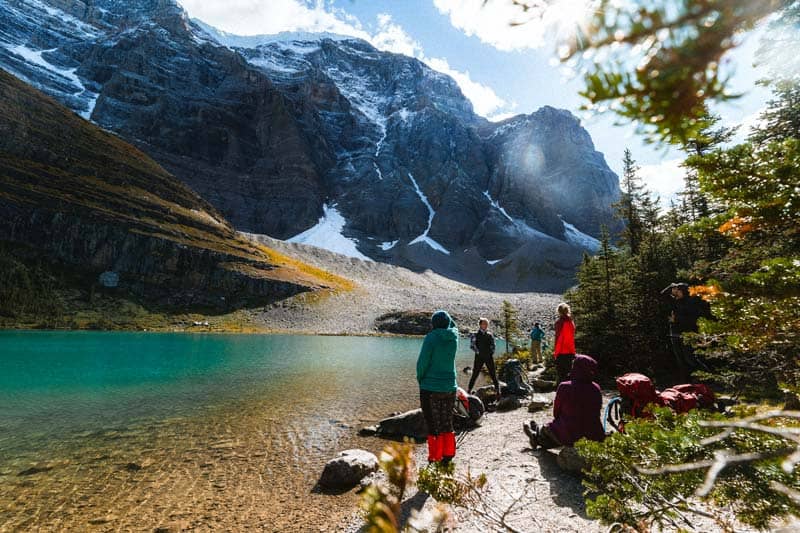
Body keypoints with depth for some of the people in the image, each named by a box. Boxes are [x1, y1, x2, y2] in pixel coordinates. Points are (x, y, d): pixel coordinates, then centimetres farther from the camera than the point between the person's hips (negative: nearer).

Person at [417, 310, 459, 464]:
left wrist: (420, 378, 1)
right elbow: (453, 326, 23)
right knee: (447, 423, 18)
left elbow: (422, 362, -14)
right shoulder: (454, 337, -2)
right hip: (450, 387, 5)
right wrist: (446, 317, 11)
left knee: (433, 424, 6)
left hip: (430, 388, -5)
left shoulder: (432, 337, -15)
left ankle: (435, 457, 13)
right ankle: (448, 454, 25)